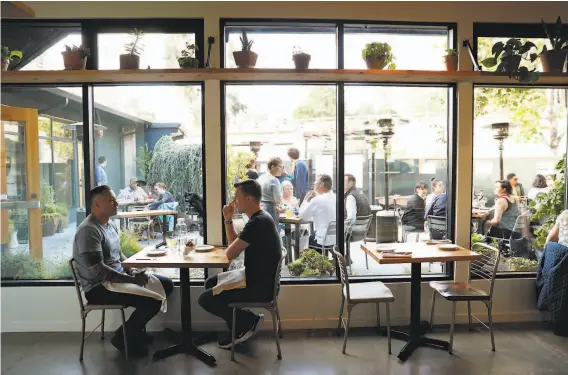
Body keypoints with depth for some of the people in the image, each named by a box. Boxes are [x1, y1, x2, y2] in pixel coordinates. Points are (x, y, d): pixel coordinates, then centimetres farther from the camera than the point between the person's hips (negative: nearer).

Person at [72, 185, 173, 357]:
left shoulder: (109, 224, 10)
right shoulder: (88, 230, -21)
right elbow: (98, 270, -26)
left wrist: (132, 270, 0)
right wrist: (131, 280, -22)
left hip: (119, 278, 10)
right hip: (99, 287, -10)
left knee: (166, 284, 6)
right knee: (151, 300, -25)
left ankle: (136, 329, 17)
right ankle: (123, 337, 1)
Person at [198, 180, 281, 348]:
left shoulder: (257, 222, -24)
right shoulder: (260, 218, 9)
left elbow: (230, 254, -18)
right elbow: (235, 245, 16)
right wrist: (228, 220, 5)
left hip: (260, 287, -10)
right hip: (258, 280, 10)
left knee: (205, 299, -8)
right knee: (211, 283, 18)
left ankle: (247, 322, 6)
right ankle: (241, 323, 16)